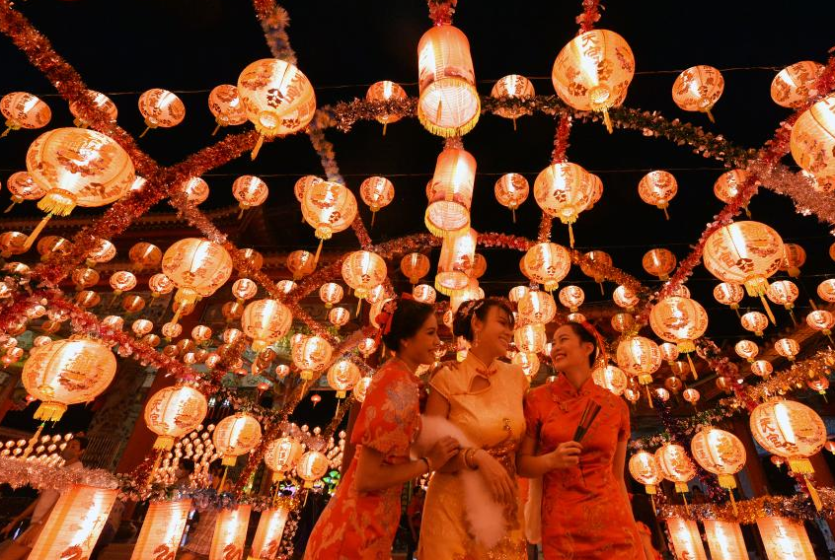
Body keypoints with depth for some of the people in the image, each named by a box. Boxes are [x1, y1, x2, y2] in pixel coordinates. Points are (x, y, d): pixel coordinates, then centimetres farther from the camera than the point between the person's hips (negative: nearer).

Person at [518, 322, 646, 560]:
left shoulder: (616, 406, -1)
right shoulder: (537, 399, -6)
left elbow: (617, 476, 8)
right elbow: (522, 464, -1)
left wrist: (632, 529, 8)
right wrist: (551, 460, -20)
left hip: (612, 522, 2)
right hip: (561, 524, -1)